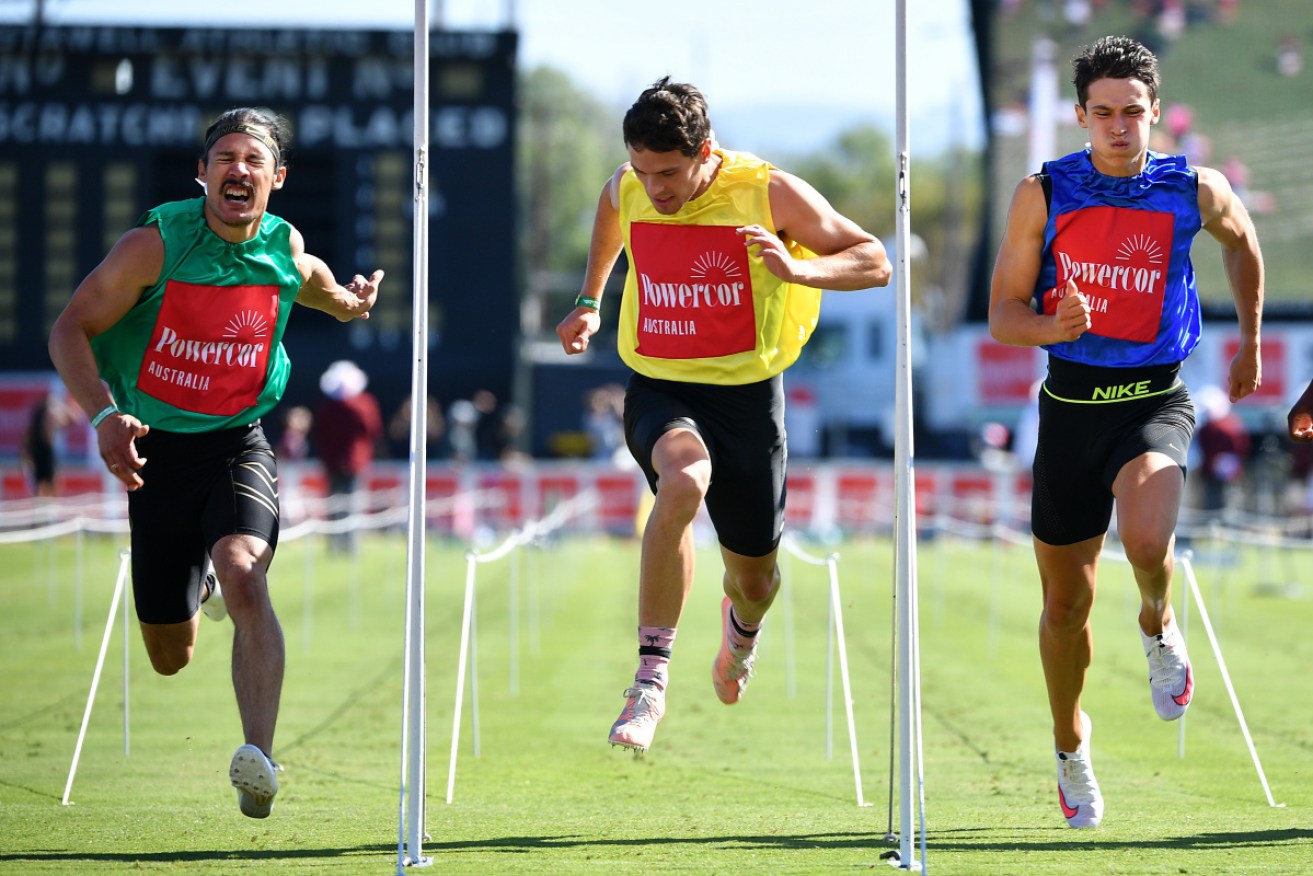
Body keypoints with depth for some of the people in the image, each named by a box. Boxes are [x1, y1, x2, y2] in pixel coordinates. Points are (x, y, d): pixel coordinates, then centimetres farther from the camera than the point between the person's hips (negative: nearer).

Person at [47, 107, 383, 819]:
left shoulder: (286, 249, -2)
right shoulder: (156, 244, -13)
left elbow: (323, 292, 26)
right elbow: (71, 329, -12)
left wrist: (351, 301, 7)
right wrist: (104, 416, -25)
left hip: (238, 445, 0)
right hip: (155, 449, 0)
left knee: (243, 577, -31)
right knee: (169, 659, 9)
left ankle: (258, 759, -39)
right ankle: (195, 593, 48)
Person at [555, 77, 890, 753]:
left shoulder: (770, 193, -13)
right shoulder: (625, 190, -4)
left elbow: (875, 263, -8)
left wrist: (798, 270, -25)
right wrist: (589, 303, 26)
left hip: (746, 393, 0)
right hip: (657, 389, 0)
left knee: (755, 578, 10)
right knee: (683, 480, -35)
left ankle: (740, 627, 52)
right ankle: (650, 679, -30)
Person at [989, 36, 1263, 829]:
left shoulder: (1195, 191, -5)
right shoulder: (1044, 195, -6)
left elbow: (1243, 243, 19)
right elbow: (1003, 316, -2)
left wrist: (1250, 344, 23)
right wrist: (1055, 326, -24)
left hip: (1156, 403, -1)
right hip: (1071, 406, 2)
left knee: (1146, 537, -32)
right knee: (1066, 600, 9)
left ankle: (1160, 629, 3)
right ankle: (1071, 748, 34)